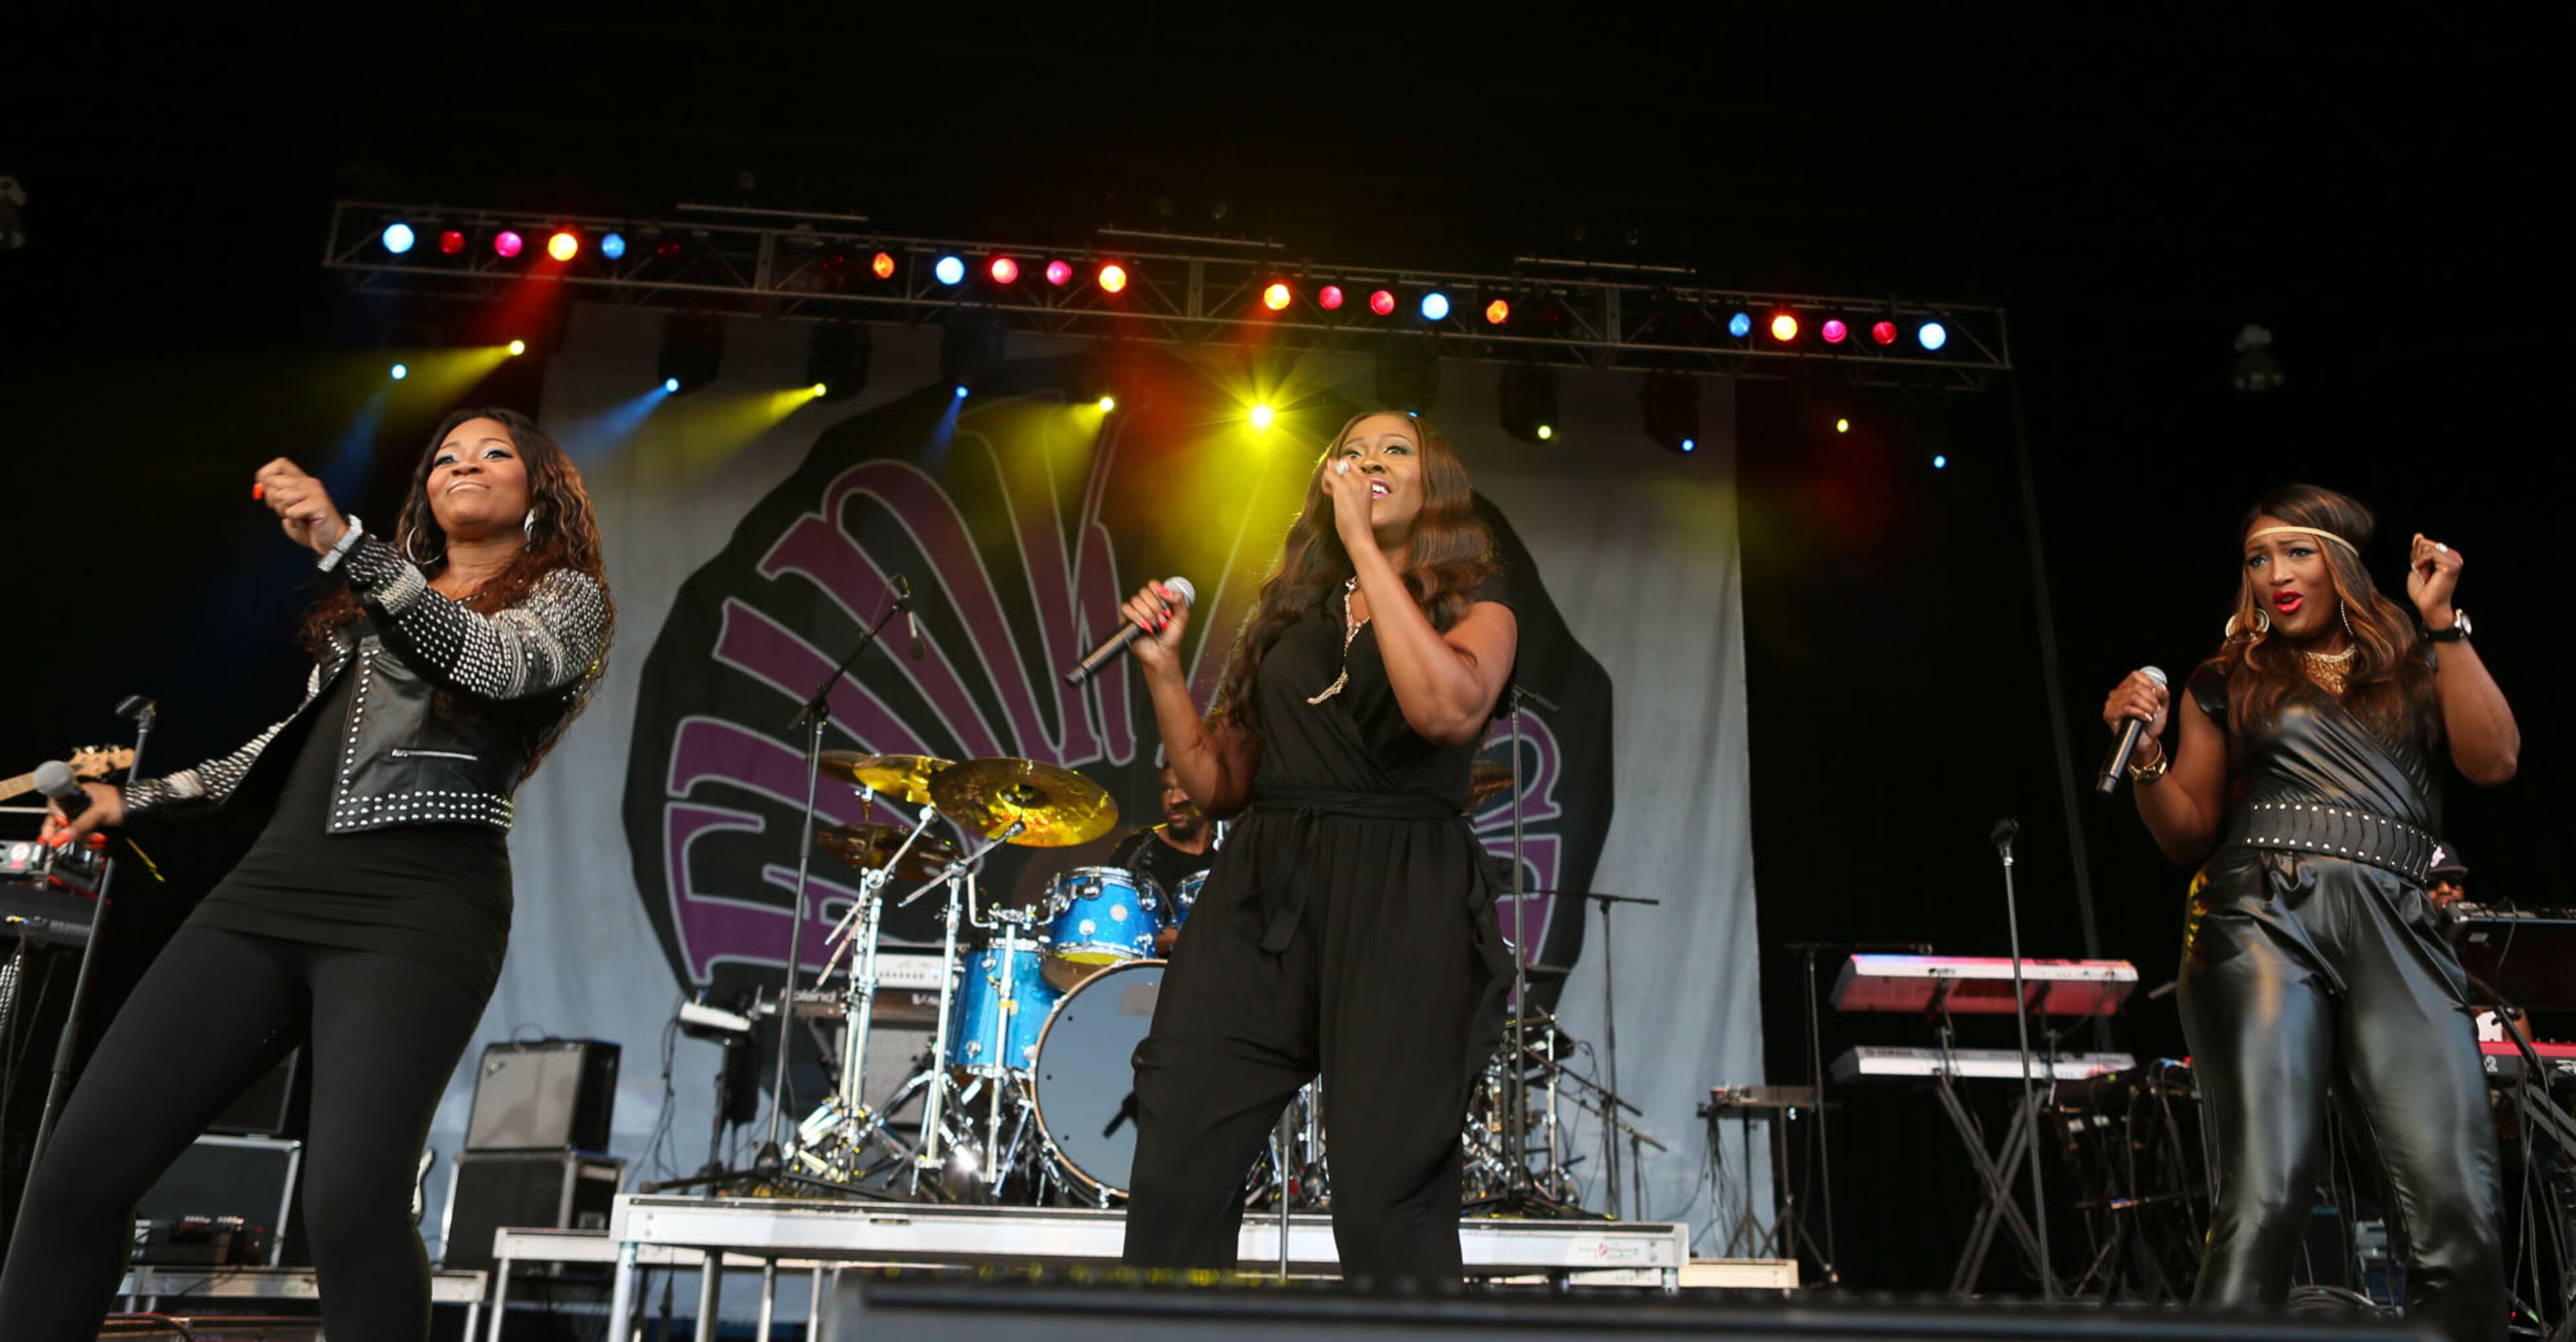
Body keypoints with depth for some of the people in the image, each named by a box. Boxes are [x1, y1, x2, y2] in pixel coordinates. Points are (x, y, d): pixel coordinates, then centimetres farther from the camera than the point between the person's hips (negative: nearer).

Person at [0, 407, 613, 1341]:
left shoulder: (565, 596, 10)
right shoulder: (371, 605, 28)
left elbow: (492, 662, -11)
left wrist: (345, 543, -20)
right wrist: (137, 801, 26)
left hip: (418, 907, -6)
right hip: (272, 886, 6)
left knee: (351, 1201, -23)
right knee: (77, 1172, -5)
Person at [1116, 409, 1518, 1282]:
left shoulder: (1475, 605, 8)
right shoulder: (1290, 616, 20)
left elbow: (1446, 708, -17)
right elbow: (1217, 785, 18)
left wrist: (1364, 545, -11)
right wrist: (1163, 669, 5)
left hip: (1400, 908, -4)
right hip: (1257, 895, 4)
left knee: (1386, 1203, -8)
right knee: (1172, 1184, -3)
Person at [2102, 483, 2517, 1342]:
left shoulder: (2416, 667, 22)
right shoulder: (2226, 684, 19)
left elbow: (2493, 761, 3)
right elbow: (2187, 836, 16)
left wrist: (2442, 622, 5)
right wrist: (2146, 755, -3)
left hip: (2398, 932, 1)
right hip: (2262, 923, -1)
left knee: (2458, 1211, -13)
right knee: (2264, 1199, -15)